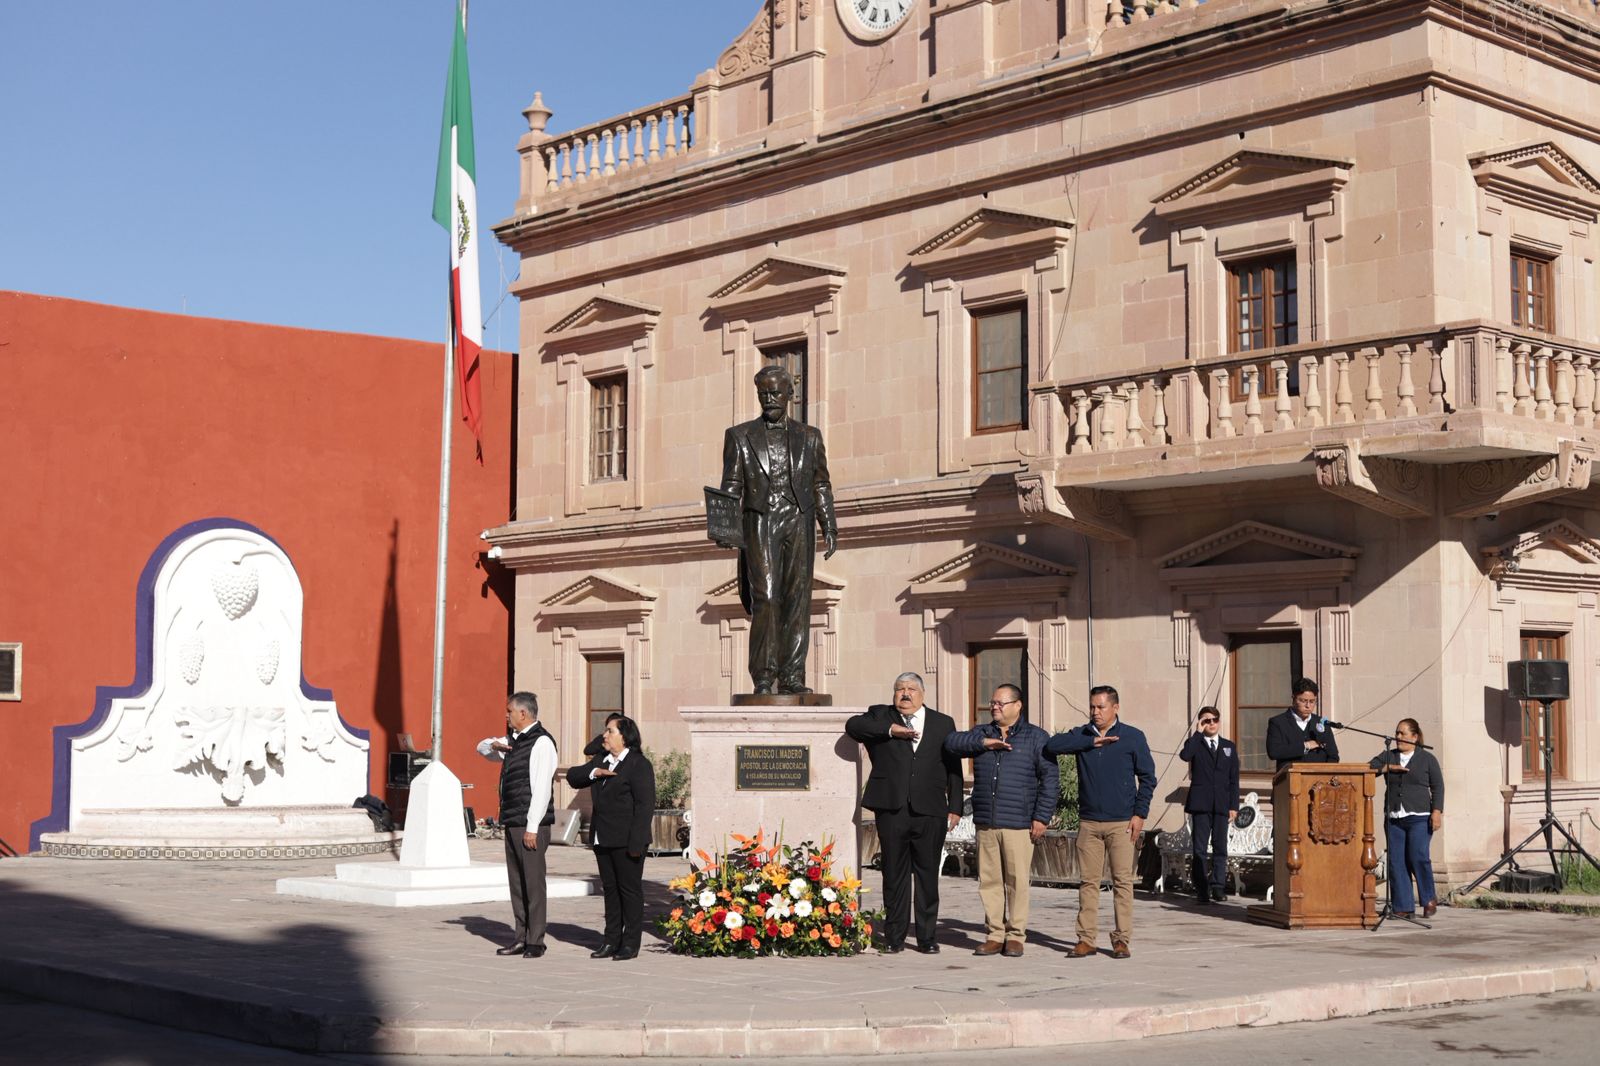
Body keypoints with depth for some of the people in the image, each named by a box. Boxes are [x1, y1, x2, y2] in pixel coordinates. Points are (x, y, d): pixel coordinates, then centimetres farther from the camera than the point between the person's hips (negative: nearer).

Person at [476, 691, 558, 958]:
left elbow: (541, 787, -18)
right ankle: (521, 938, 16)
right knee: (516, 881, 10)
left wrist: (532, 827, -21)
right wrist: (494, 745, 8)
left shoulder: (542, 742, -12)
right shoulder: (513, 741, 17)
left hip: (531, 825, -9)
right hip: (512, 823, 9)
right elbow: (482, 748, 34)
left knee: (533, 881, -6)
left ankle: (536, 941, -2)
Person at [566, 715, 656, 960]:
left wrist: (636, 843, -19)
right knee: (610, 889, 12)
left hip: (626, 841, -8)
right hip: (603, 839, 8)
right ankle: (612, 941, 18)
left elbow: (645, 805, -14)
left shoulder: (639, 765, -9)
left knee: (630, 889, 0)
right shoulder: (601, 760, 16)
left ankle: (631, 944, 6)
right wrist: (594, 772, -8)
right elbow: (572, 777, 13)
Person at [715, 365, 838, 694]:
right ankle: (763, 678, -11)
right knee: (766, 598, -12)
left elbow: (821, 485, 17)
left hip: (799, 522, 2)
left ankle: (791, 676, -1)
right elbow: (732, 487, 8)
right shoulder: (740, 436, 14)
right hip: (761, 522, -2)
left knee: (797, 600, -2)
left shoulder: (809, 437, 18)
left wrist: (829, 527, 6)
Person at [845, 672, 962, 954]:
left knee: (928, 875, 3)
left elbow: (954, 769, 12)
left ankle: (927, 938, 11)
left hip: (930, 813, 0)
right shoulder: (881, 716, 12)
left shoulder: (943, 723, 14)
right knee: (894, 875, 3)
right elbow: (853, 725, -7)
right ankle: (894, 938, 11)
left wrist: (955, 808, 5)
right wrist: (890, 729, -15)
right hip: (892, 811, 0)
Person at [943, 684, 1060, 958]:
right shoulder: (981, 734, 16)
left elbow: (1050, 779, 0)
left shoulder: (1036, 737, 5)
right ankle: (995, 935, 11)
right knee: (989, 881, 4)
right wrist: (983, 743, -13)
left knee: (1017, 881, -4)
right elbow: (951, 742, 0)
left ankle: (1016, 936, 4)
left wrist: (1042, 817, -7)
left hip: (1019, 824, -4)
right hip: (985, 822, 4)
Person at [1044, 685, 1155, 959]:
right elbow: (1052, 745, -10)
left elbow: (1147, 777, 4)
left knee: (1122, 881, -2)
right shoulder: (1081, 735, 8)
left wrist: (1139, 813, -4)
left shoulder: (1133, 737, 2)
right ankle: (1086, 939, 7)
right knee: (1088, 882, 3)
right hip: (1088, 822, 2)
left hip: (1121, 823, -2)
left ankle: (1121, 939, 4)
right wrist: (1091, 742, -14)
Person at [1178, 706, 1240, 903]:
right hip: (1200, 803, -2)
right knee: (1199, 848, -2)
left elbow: (1234, 779, 11)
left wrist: (1234, 806, 3)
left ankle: (1218, 887, 2)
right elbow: (1184, 755, -19)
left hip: (1221, 805, 2)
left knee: (1220, 848, 0)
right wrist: (1198, 732, -10)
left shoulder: (1229, 746, 14)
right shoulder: (1195, 744, 7)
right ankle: (1202, 889, -1)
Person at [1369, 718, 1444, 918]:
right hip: (1394, 819, 4)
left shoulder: (1427, 758, 6)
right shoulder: (1388, 756, 14)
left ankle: (1429, 899, 5)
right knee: (1397, 862, -1)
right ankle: (1403, 907, 3)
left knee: (1418, 857, -14)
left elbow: (1438, 786, 3)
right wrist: (1388, 768, -10)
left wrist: (1437, 811, -8)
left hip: (1419, 817, -4)